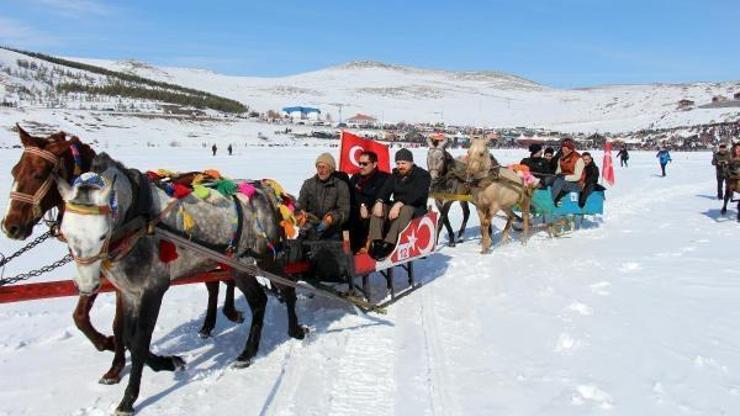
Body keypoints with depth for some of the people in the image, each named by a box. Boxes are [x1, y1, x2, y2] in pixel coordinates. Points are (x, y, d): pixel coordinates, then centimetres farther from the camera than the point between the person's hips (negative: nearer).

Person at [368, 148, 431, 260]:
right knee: (377, 208, -18)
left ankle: (389, 243, -47)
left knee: (404, 210, -38)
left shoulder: (423, 175, -4)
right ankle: (376, 241, -32)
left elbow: (416, 194, -20)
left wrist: (399, 203, -35)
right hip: (395, 205, 6)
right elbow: (386, 188, -2)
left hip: (415, 208, -6)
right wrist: (379, 201, -24)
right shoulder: (395, 175, 14)